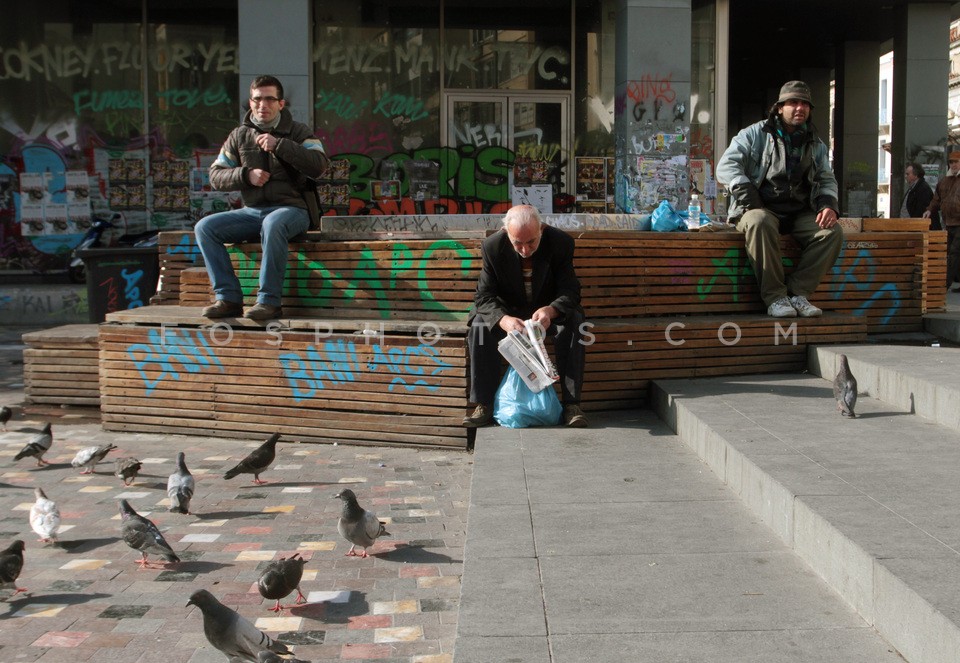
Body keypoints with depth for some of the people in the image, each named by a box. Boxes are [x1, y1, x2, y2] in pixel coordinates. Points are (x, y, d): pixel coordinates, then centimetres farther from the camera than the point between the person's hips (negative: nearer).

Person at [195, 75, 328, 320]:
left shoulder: (297, 132, 6)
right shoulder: (239, 135, 14)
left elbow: (318, 165, -11)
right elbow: (216, 176, 11)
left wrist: (279, 145, -15)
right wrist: (246, 175, -8)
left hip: (290, 208, -4)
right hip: (252, 211, 5)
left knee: (273, 224, -39)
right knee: (205, 227, -16)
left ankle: (269, 301, -34)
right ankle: (228, 298, -18)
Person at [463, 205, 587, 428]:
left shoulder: (561, 242, -20)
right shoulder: (493, 246, -19)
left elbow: (570, 291, -20)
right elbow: (484, 296, -19)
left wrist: (550, 311, -44)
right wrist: (503, 319, -42)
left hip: (549, 310, 0)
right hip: (508, 311, 1)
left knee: (573, 323, -32)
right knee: (479, 326, -28)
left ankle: (571, 403, -25)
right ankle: (484, 405, -22)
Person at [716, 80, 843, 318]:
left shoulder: (815, 144, 17)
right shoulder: (756, 134, 3)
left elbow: (827, 180, 24)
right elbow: (726, 166, -5)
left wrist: (828, 205, 1)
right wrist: (748, 197, -17)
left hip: (799, 213, 5)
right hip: (761, 208, -4)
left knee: (833, 232, -22)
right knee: (760, 223, -40)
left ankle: (798, 292, -19)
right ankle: (774, 297, -33)